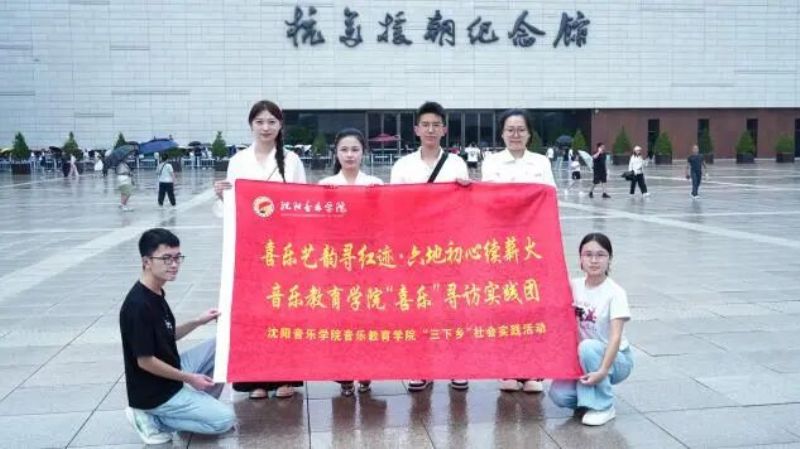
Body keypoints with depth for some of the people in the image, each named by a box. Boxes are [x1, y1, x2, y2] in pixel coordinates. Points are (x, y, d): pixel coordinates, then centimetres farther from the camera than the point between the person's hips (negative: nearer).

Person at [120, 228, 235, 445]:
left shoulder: (156, 294, 3)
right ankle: (153, 419, -1)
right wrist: (189, 378, -15)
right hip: (155, 392, -9)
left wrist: (198, 322, 4)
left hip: (171, 374, 9)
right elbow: (145, 361, -24)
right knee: (224, 419, -9)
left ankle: (200, 407, 12)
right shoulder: (139, 305, -27)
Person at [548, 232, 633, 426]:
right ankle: (592, 394, 11)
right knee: (559, 394, -22)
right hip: (584, 358, 4)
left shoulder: (615, 292, -16)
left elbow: (615, 336, -25)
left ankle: (603, 406, -16)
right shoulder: (574, 286, -2)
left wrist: (602, 371, -36)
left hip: (615, 359, -3)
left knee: (588, 347, -36)